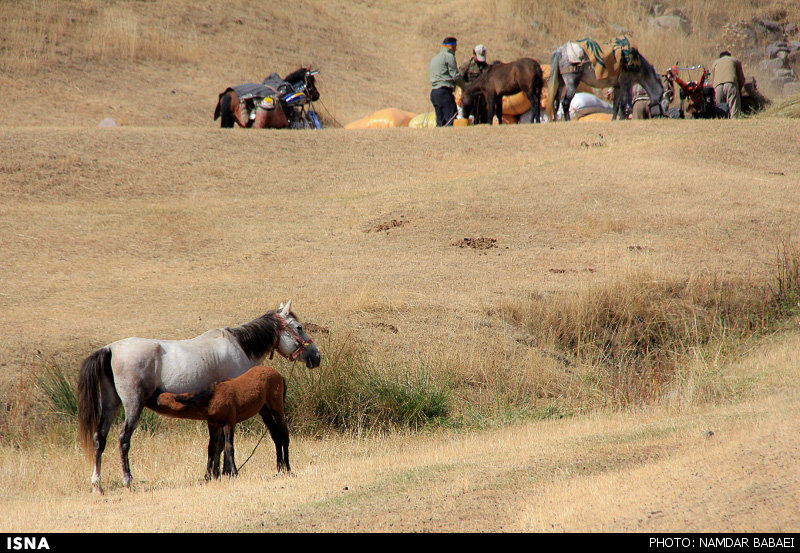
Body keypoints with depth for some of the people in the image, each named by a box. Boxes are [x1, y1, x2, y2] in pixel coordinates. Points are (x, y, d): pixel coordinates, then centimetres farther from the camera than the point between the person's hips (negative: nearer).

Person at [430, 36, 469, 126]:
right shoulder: (449, 56, -5)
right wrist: (465, 86, 5)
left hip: (434, 92, 9)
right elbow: (455, 76, -9)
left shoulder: (435, 58, 22)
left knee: (440, 123, 7)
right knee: (451, 119, -12)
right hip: (444, 92, -9)